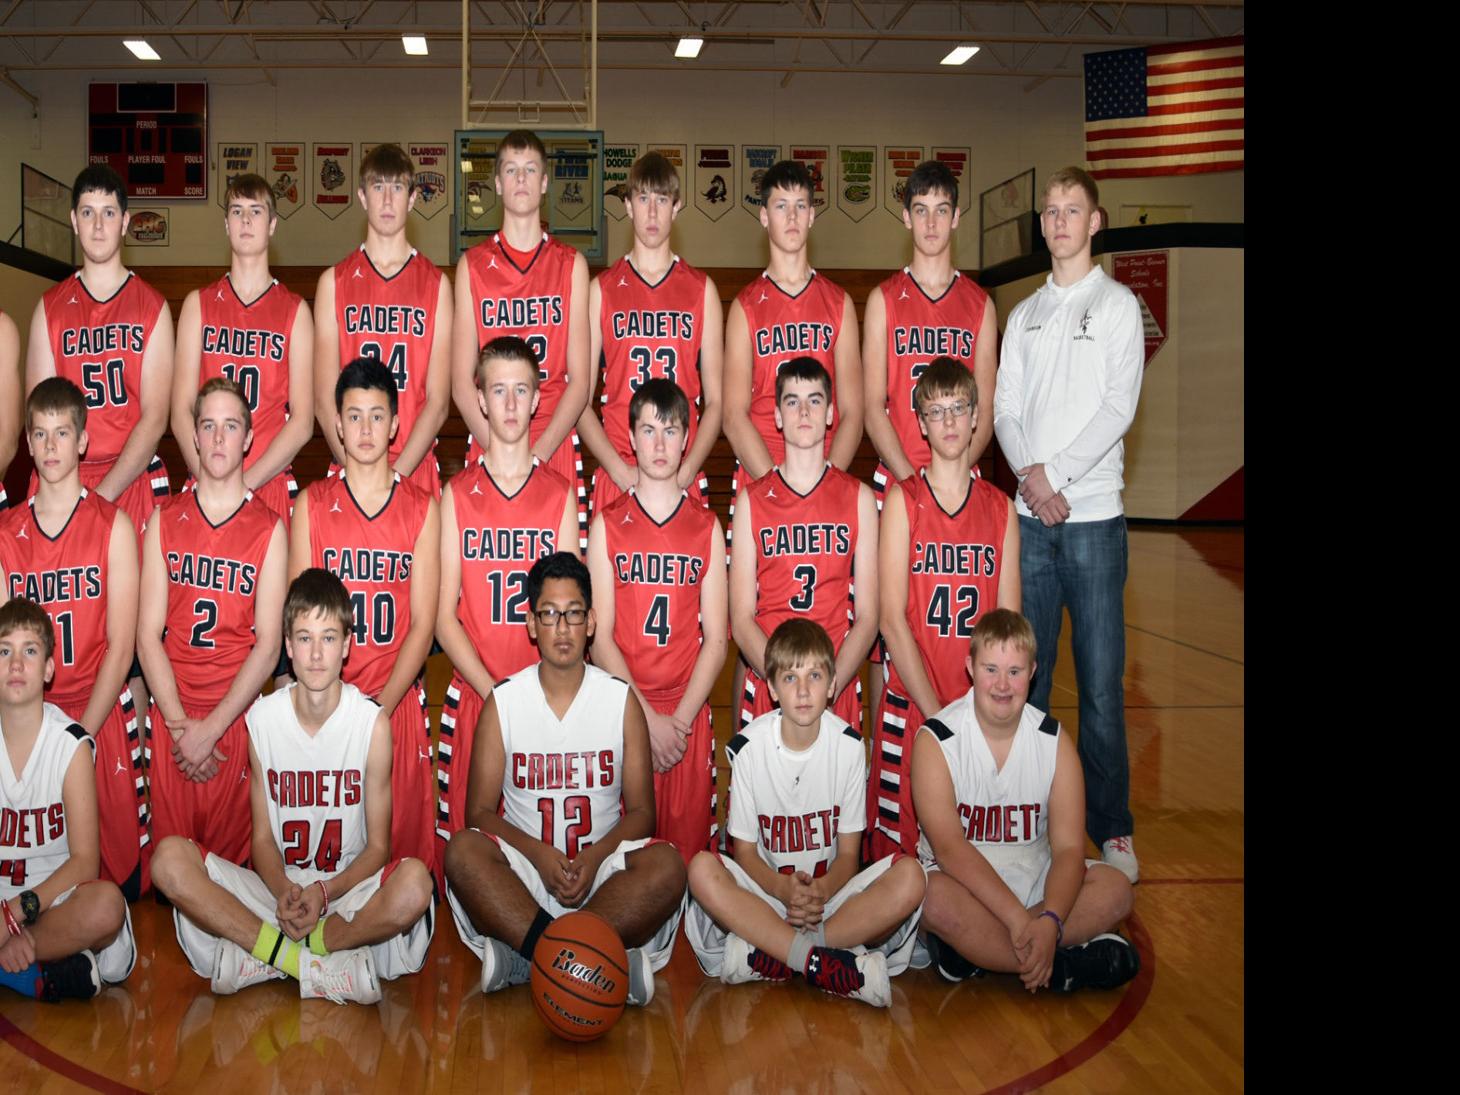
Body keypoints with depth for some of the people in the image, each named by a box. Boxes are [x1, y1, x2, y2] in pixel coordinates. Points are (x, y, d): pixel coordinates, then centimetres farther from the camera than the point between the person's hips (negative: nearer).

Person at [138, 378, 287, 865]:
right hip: (171, 718, 1)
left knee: (231, 855, 3)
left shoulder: (269, 528, 0)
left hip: (238, 715, -1)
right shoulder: (164, 519, 6)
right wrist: (180, 724, -7)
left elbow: (267, 646, -4)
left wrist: (210, 728, -10)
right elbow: (148, 634, 2)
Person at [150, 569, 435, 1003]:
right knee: (170, 857, -22)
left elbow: (377, 847, -3)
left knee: (414, 882, -34)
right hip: (275, 890, 2)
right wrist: (284, 891, -18)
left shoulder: (372, 722, -6)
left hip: (348, 892, -2)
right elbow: (263, 836, 3)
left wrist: (324, 891, -20)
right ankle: (318, 963, -23)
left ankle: (267, 956, -18)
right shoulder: (262, 718, 0)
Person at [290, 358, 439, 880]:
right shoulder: (311, 504, 5)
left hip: (398, 704, 0)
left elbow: (422, 624, 0)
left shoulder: (422, 508, 4)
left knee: (401, 836, 2)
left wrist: (382, 705, -10)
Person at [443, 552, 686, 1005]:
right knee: (462, 852, -30)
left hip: (602, 871, 0)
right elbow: (480, 811, 1)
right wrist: (538, 854, -17)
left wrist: (595, 856, -16)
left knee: (666, 865, -30)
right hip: (523, 873, 0)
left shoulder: (621, 700, 5)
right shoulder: (502, 701, 4)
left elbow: (641, 811, 4)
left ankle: (520, 957, -31)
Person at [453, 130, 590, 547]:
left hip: (557, 452, 0)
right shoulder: (473, 265, 9)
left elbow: (579, 380, 3)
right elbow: (461, 382, 4)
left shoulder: (571, 264, 8)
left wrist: (539, 451, -11)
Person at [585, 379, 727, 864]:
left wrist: (679, 720, -8)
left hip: (689, 716, 1)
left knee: (687, 846, 3)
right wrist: (648, 717, -9)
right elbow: (600, 635, -2)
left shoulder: (707, 527, 7)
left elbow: (716, 638, 2)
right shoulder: (607, 524, 4)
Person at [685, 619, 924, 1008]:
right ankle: (842, 968, -36)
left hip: (830, 893, 1)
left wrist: (821, 891, -23)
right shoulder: (749, 746, -6)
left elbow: (849, 852, -1)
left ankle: (765, 959, -28)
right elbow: (745, 850, -2)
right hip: (768, 894, -1)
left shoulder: (849, 745, -3)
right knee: (702, 870, -30)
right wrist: (784, 889, -23)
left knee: (909, 876, -26)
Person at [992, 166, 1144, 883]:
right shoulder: (1024, 314, 16)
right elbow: (1005, 408, 9)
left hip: (1093, 514, -4)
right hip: (1031, 515, 4)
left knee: (1100, 677, -4)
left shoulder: (1117, 305, 4)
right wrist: (1031, 474, -9)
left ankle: (1111, 826, 5)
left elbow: (1118, 408, -6)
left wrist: (1056, 472, -14)